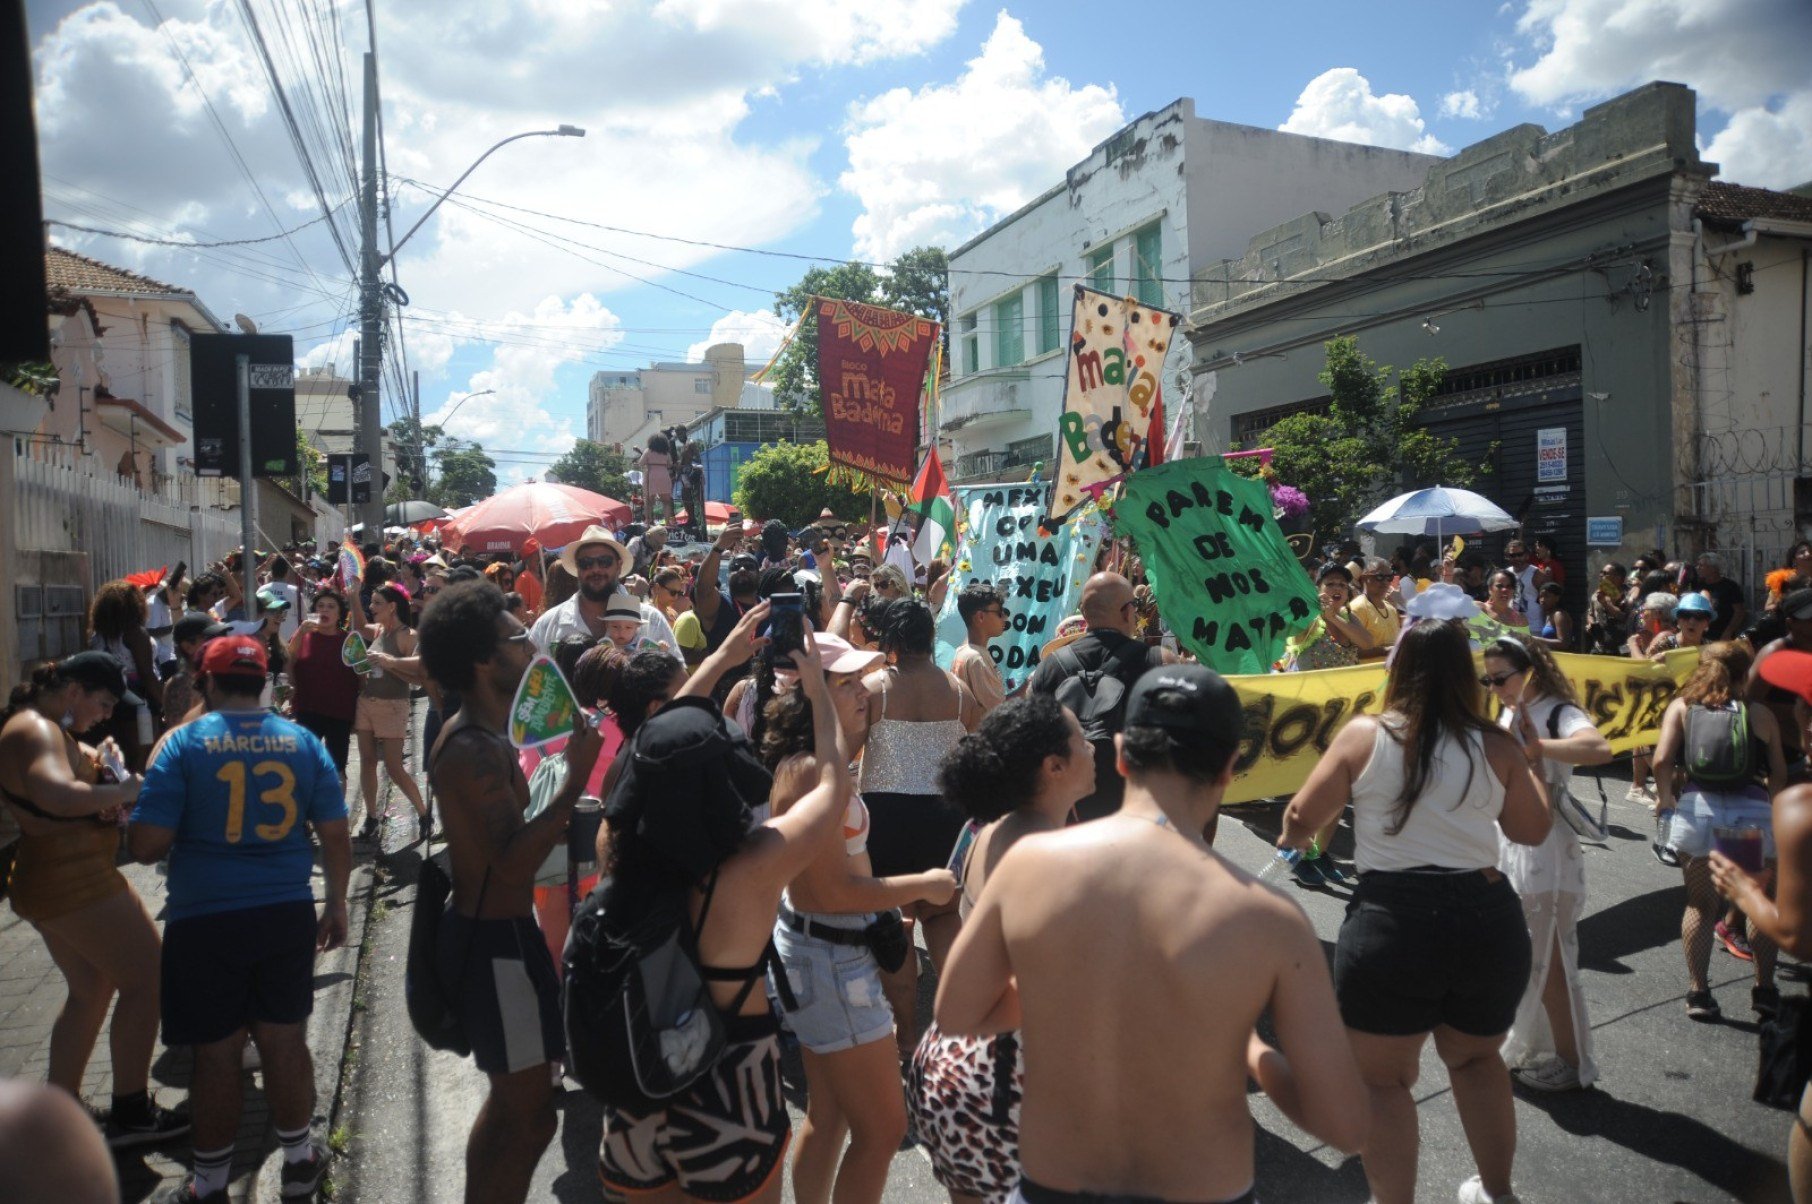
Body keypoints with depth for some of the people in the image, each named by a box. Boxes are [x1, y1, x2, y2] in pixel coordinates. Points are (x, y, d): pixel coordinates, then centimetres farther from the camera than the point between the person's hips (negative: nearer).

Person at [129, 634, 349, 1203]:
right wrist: (336, 903, 14)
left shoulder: (184, 743, -9)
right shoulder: (304, 742, 0)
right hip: (289, 915, 3)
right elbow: (336, 836, 1)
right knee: (285, 1040, 14)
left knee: (216, 1053, 9)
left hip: (206, 922, -2)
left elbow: (146, 846, -12)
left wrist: (130, 814, 11)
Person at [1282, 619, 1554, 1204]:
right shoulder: (1496, 747, 0)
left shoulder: (1364, 734, -6)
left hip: (1391, 921, -4)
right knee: (1476, 1057, 28)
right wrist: (1531, 767, 29)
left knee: (1382, 1077, 12)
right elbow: (1534, 831, 13)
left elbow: (1299, 821, -1)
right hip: (1488, 919, 4)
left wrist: (1289, 840, 22)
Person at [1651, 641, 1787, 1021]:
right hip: (1754, 813, 0)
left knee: (1700, 904, 13)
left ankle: (1698, 993, 14)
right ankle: (1765, 990, 26)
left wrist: (1665, 800, 8)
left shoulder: (1681, 706, 6)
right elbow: (1779, 775, 5)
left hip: (1699, 809, 0)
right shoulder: (1761, 714, 6)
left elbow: (1662, 761, -5)